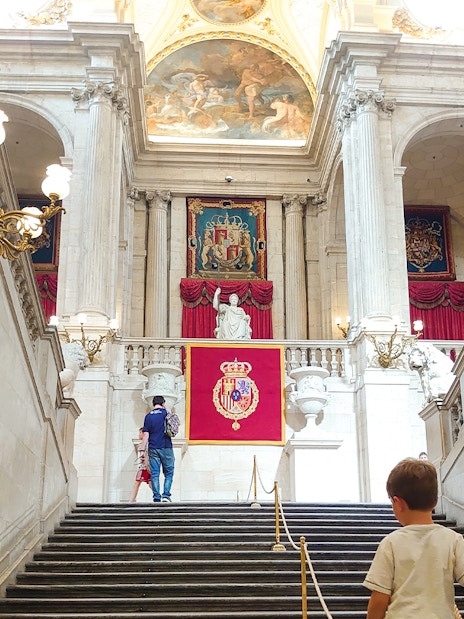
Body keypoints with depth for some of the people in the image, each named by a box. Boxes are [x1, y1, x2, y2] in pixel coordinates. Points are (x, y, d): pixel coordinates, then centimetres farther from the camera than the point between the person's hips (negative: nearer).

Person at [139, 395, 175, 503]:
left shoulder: (148, 416, 4)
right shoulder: (166, 413, 0)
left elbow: (146, 435, -1)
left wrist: (142, 450, 2)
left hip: (153, 449, 1)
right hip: (166, 448, -1)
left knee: (154, 474, 4)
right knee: (169, 473, 7)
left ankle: (156, 498, 0)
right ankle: (166, 495, -5)